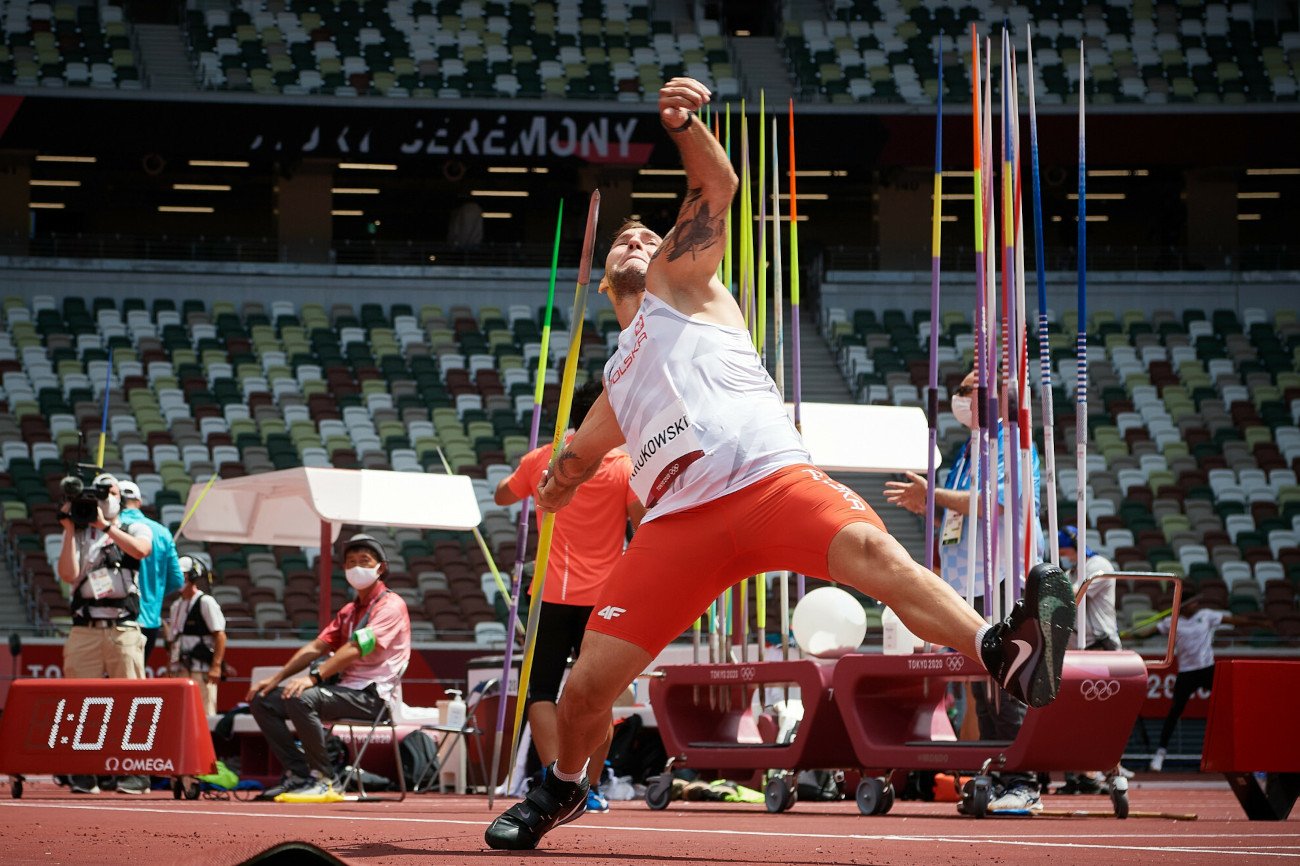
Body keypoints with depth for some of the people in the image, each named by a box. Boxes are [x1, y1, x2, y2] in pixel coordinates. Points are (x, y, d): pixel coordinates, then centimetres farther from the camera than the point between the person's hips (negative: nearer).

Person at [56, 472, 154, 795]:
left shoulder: (135, 528, 11)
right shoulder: (80, 535, 14)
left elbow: (141, 549, -13)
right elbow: (68, 575, -2)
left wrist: (105, 525, -11)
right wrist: (70, 530, -3)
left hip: (124, 629, -2)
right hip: (85, 631, 2)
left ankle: (136, 771, -3)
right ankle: (83, 774, 4)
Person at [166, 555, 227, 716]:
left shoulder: (206, 602, -5)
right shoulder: (176, 605, 18)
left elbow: (220, 635, -11)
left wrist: (216, 666, -18)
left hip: (201, 669, -8)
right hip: (179, 670, 8)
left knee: (204, 713, -12)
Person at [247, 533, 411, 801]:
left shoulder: (391, 605, -6)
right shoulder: (349, 611, 23)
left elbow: (356, 648, -20)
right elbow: (316, 647, 16)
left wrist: (314, 677, -30)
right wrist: (276, 678, 2)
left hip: (371, 694, -9)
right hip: (344, 687, 9)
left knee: (300, 699, -33)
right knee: (263, 701, 0)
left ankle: (324, 780, -23)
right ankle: (298, 775, -6)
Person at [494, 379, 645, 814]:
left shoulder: (541, 460, 2)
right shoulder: (625, 467, -4)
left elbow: (502, 496, 19)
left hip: (552, 596, 0)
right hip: (603, 597, 0)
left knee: (542, 691, 4)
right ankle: (590, 787, 8)